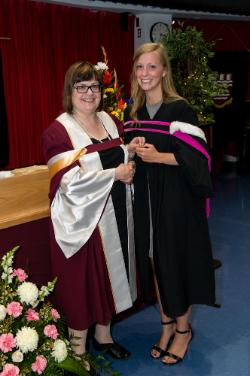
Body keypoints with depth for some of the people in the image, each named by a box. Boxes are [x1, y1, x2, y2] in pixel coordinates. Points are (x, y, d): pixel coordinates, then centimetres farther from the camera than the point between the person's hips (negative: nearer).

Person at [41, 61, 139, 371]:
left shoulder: (111, 121, 8)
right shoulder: (58, 131, -12)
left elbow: (124, 161, 19)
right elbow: (71, 182, -21)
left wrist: (132, 154, -3)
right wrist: (115, 174, -15)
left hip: (115, 215, 6)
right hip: (82, 219, -6)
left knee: (109, 273, 17)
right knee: (82, 280, 6)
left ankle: (103, 334, 38)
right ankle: (78, 348, 25)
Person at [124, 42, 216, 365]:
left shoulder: (179, 109, -10)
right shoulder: (132, 112, 7)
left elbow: (196, 156, -14)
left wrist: (158, 156, -24)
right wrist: (132, 152, -8)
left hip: (176, 198, -5)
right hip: (145, 198, 5)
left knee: (177, 260, 4)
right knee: (155, 260, 12)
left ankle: (183, 328, 25)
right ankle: (167, 324, 31)